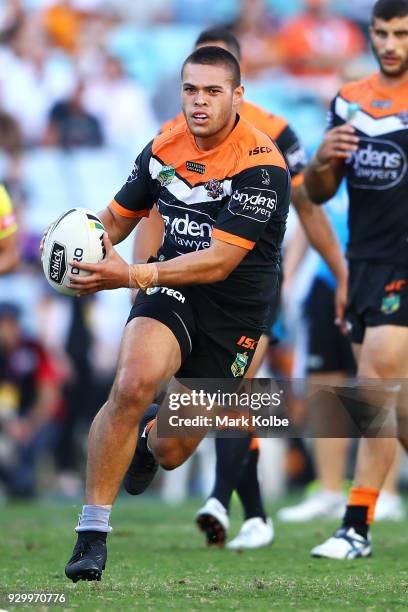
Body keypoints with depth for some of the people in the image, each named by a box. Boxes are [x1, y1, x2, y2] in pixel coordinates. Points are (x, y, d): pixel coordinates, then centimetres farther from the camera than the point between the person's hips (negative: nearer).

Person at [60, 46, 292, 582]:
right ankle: (92, 532, -22)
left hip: (235, 311, -2)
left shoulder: (262, 166, -20)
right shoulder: (163, 149, -3)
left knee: (173, 451, 6)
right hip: (173, 289, 2)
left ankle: (148, 437, 48)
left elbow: (219, 261, -26)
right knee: (134, 381, -30)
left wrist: (133, 275, -34)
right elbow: (118, 217, 12)